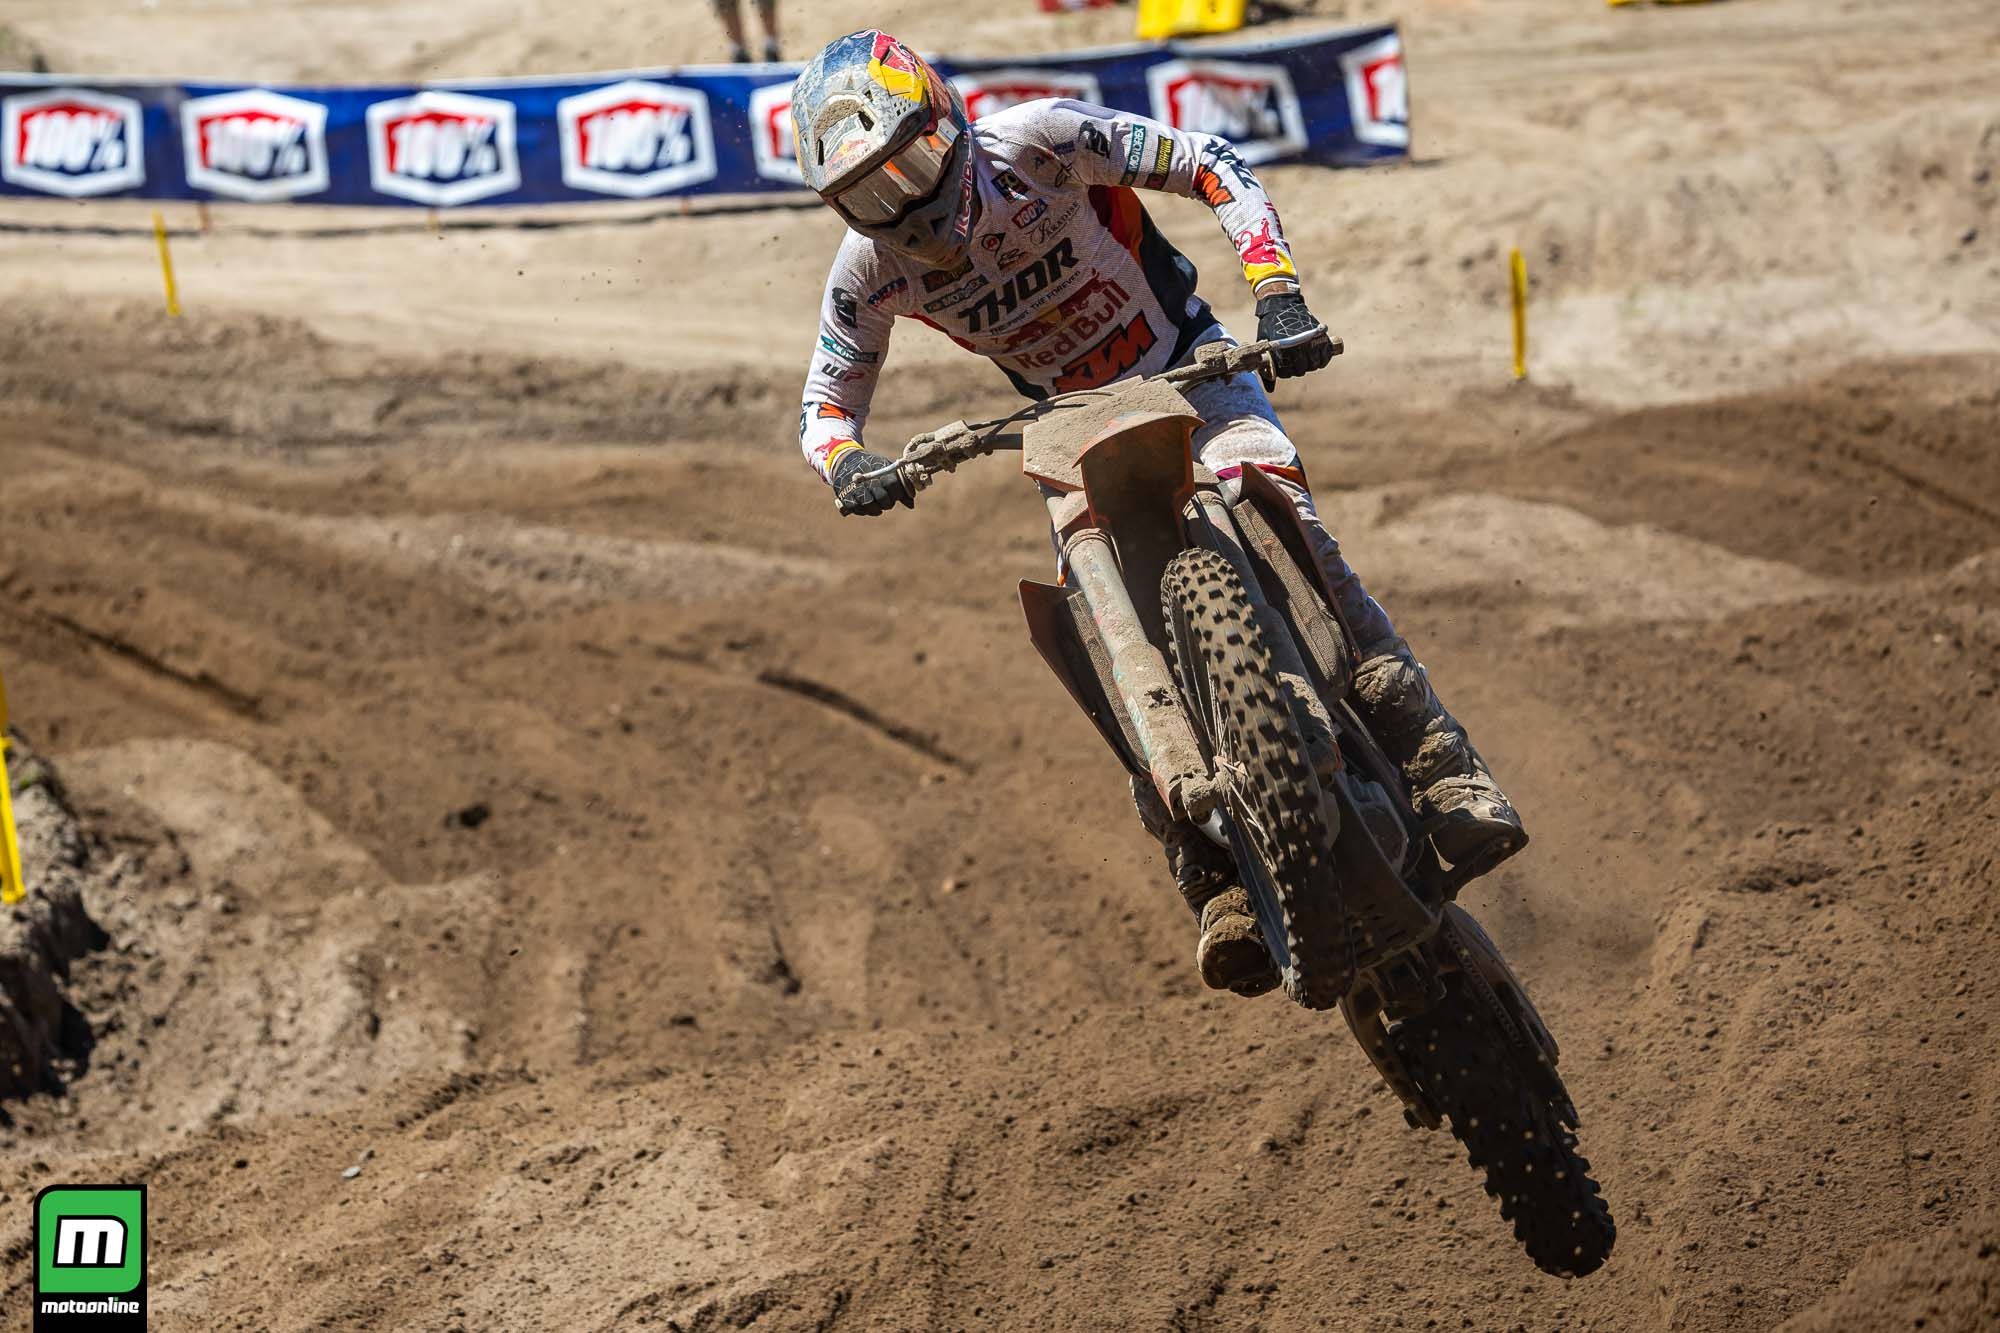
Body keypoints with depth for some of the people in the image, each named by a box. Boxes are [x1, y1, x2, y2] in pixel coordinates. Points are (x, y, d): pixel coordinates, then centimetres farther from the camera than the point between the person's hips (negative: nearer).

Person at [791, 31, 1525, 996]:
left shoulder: (1038, 140, -23)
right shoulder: (869, 268, -12)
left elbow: (1211, 167, -17)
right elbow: (825, 406, -2)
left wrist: (1276, 294, -30)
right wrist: (848, 464, -27)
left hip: (1188, 368, -3)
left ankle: (1445, 777, -27)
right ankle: (1219, 887, -16)